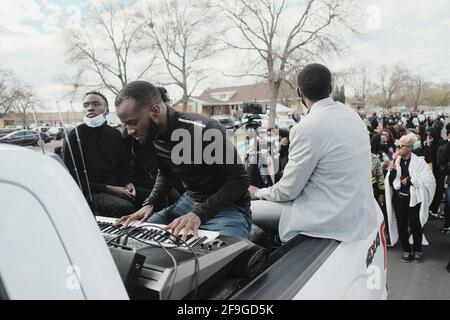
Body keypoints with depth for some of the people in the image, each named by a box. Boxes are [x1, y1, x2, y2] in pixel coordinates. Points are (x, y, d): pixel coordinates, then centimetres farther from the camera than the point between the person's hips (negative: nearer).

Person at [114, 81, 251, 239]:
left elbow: (240, 179, -22)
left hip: (228, 206, -7)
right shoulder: (155, 136, 0)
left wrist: (199, 214, -31)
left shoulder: (204, 130, -26)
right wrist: (149, 204, -1)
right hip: (188, 202, 7)